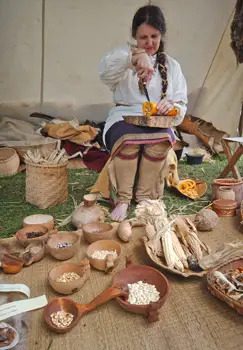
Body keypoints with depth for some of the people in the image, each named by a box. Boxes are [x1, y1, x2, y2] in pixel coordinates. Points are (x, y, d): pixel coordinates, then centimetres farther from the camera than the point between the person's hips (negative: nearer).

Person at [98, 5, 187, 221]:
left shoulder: (172, 66, 14)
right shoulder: (124, 60, 6)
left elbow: (182, 103, 7)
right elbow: (105, 71, -20)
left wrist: (172, 106, -18)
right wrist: (135, 55, -37)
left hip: (158, 123, 2)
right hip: (124, 119, -1)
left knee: (161, 140, -33)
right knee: (128, 138, -36)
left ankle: (146, 198, -18)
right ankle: (122, 199, -23)